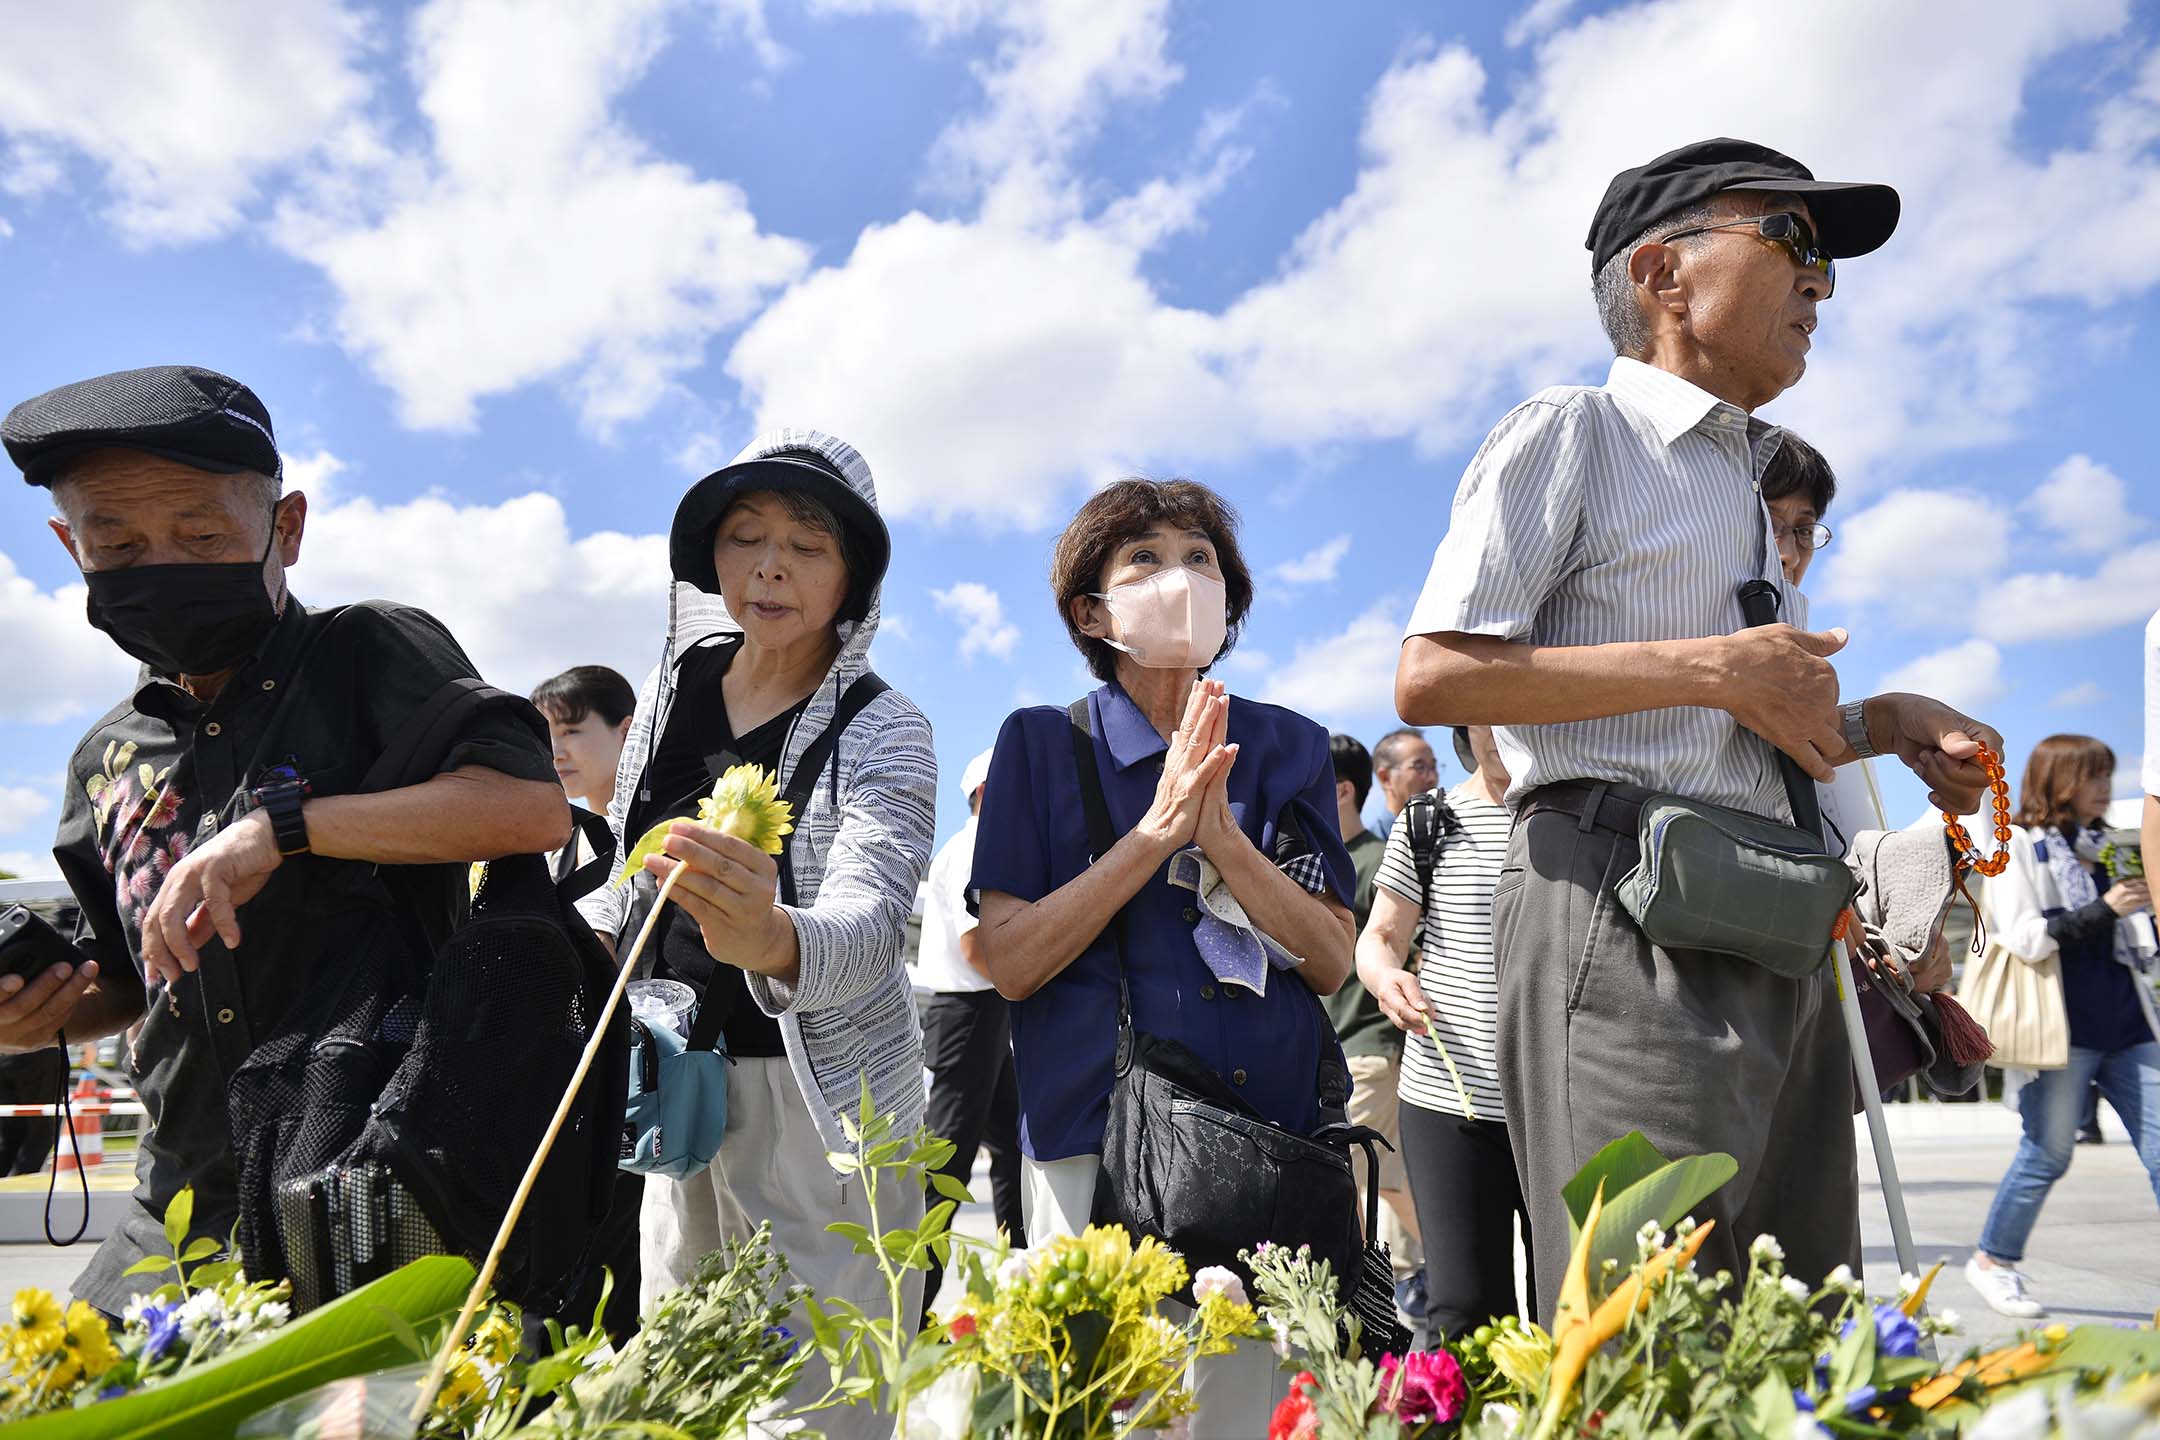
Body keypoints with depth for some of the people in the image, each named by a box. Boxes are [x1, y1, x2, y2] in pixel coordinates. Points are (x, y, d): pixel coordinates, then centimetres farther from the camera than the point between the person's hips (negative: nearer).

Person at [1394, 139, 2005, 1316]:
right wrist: (1712, 666, -14)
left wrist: (1873, 724, 12)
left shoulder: (1750, 482, 25)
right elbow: (1431, 679, -14)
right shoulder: (1567, 436, -1)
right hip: (1624, 901, -8)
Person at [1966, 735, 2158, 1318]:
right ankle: (1993, 1260, 16)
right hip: (2063, 1029, -6)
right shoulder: (2018, 848, -2)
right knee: (2048, 1153, -2)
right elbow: (2023, 939, -13)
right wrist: (2102, 911, -16)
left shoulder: (2101, 851, 19)